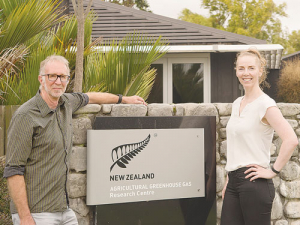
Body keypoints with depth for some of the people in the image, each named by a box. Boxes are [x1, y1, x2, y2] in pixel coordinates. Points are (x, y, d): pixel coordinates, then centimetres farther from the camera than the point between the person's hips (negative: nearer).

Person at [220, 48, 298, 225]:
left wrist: (273, 171, -17)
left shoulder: (265, 104, -10)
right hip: (234, 183, 7)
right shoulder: (237, 104, 14)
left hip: (254, 183, -7)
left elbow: (291, 140, -22)